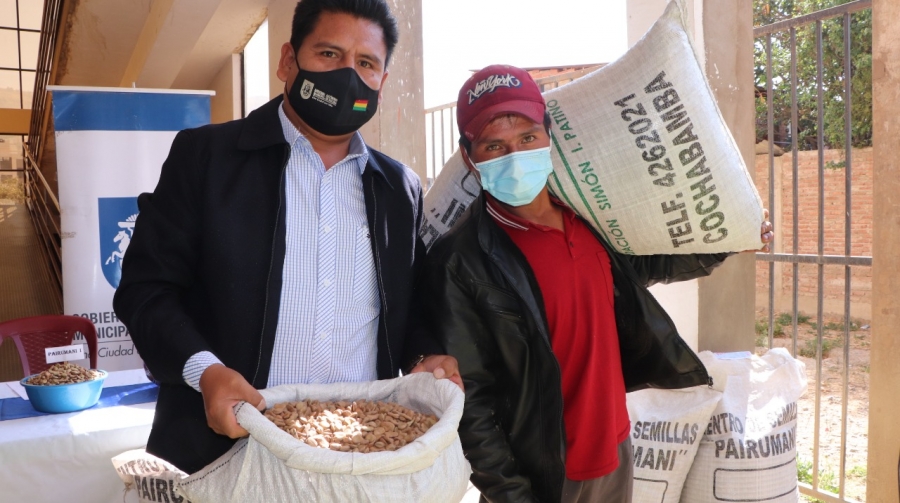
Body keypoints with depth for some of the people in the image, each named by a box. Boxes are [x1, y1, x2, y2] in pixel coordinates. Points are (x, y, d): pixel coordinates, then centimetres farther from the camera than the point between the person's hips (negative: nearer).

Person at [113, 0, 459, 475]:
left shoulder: (401, 189, 7)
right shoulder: (205, 155, -3)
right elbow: (146, 286, -5)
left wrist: (426, 360, -6)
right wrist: (203, 370, -20)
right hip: (225, 449, -2)